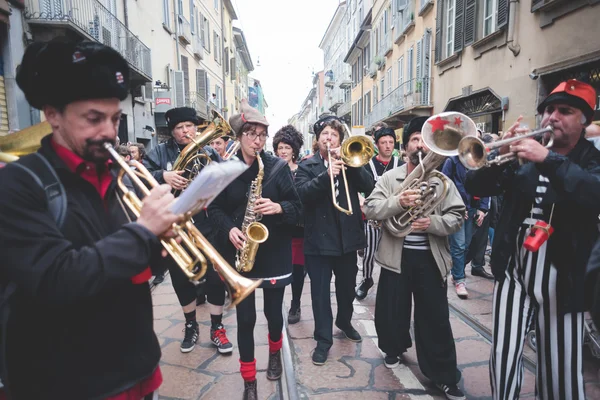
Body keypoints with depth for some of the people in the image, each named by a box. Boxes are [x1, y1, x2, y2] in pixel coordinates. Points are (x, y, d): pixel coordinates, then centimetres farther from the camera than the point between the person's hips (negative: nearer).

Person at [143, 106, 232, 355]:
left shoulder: (209, 153, 4)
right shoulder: (161, 152, 3)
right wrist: (163, 176, -26)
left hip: (206, 227, 0)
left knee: (215, 278, 3)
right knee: (181, 280, 14)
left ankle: (217, 328, 23)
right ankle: (191, 325, 36)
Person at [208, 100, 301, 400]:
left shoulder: (279, 167, -4)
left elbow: (297, 207, -3)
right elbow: (214, 208, 3)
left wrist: (278, 208, -23)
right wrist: (229, 229, -15)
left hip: (274, 253, 0)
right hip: (238, 253, 1)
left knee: (273, 311, 14)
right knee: (245, 317, 6)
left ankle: (275, 352, 48)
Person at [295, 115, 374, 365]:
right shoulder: (307, 166, 0)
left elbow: (368, 187, -8)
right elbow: (301, 193, -17)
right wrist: (326, 175, -30)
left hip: (347, 236, 3)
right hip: (319, 237, -3)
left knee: (347, 286, 19)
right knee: (320, 291, 3)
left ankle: (344, 321, 45)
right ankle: (323, 339, 18)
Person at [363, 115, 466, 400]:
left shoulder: (443, 181, 2)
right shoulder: (389, 178, 1)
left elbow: (457, 217, -4)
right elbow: (370, 209, -10)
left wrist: (432, 222, -23)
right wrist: (398, 202, -27)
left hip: (431, 258, 0)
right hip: (396, 256, 1)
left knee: (435, 317, 6)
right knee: (391, 310, 14)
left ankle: (444, 376, 21)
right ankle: (394, 349, 43)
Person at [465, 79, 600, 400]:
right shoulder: (525, 153, 5)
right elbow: (476, 187, -2)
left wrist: (548, 158, -28)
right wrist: (503, 155, -17)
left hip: (560, 280, -1)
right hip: (513, 272, 2)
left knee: (561, 369, 10)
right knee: (504, 357, 8)